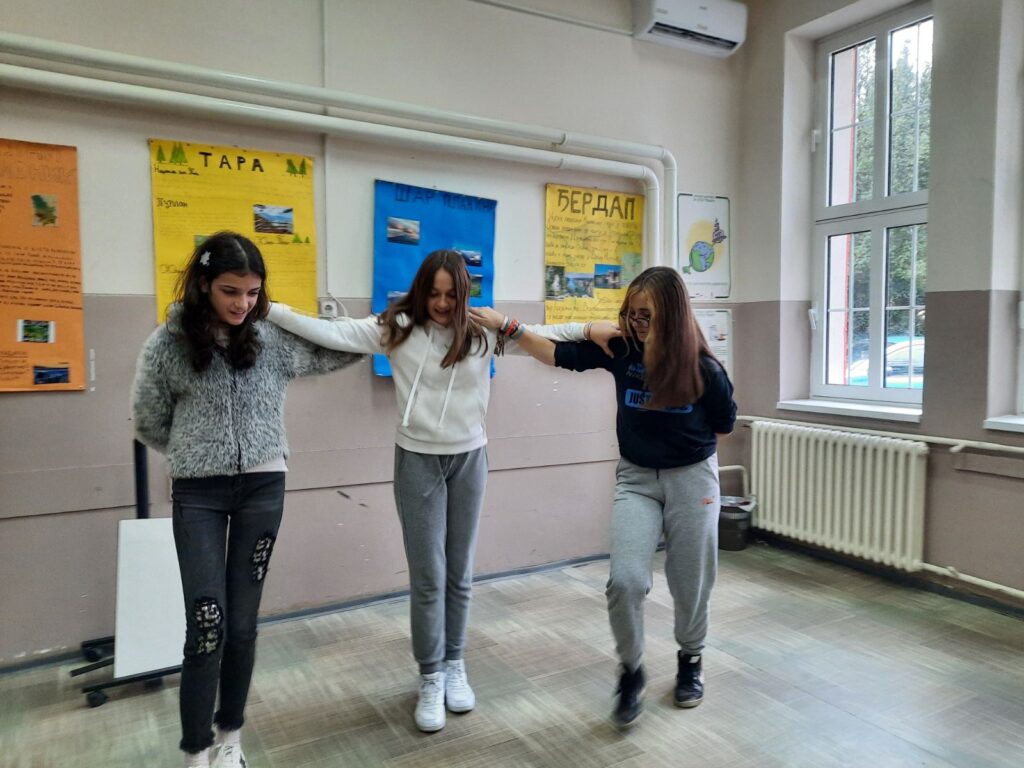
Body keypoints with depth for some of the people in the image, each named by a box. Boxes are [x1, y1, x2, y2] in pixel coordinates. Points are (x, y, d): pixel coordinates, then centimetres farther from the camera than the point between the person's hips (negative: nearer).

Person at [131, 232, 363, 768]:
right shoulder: (168, 345, -7)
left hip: (263, 488, 2)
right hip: (198, 493, -1)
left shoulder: (275, 338, -2)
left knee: (242, 622, 9)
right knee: (207, 624, -4)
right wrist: (198, 456, 8)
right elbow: (149, 426, 5)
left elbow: (333, 355, 13)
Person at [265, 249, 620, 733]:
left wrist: (588, 330, -15)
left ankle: (455, 666, 30)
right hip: (417, 461, -2)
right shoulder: (396, 329, -5)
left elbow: (538, 334, -3)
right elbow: (332, 333, -11)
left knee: (459, 573, 13)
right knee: (427, 576, 3)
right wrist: (269, 310, -17)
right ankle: (431, 678, 19)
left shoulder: (483, 332, 0)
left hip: (469, 460, 2)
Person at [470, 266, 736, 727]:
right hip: (636, 477, 1)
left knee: (690, 582, 12)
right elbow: (559, 355, -7)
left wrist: (681, 439, 2)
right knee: (625, 580, -13)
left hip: (692, 478, -1)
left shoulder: (705, 369, -16)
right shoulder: (620, 348, -10)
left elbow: (724, 426, 1)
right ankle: (631, 671, 12)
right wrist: (505, 326, -12)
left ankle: (690, 661, 40)